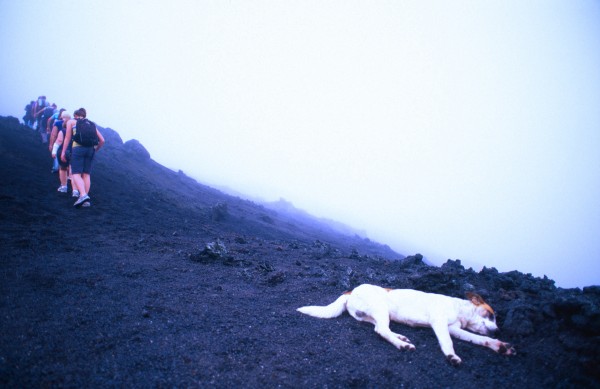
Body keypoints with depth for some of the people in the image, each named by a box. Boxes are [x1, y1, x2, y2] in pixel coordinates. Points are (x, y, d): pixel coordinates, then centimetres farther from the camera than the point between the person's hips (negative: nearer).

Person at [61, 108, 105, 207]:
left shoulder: (71, 121, 17)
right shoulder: (91, 124, 24)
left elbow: (67, 138, 8)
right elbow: (102, 140, 16)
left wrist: (63, 151, 9)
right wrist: (95, 150, 28)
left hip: (78, 148, -3)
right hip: (90, 149, 3)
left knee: (76, 174, -6)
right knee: (86, 174, 8)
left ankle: (83, 195, -28)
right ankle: (86, 199, 2)